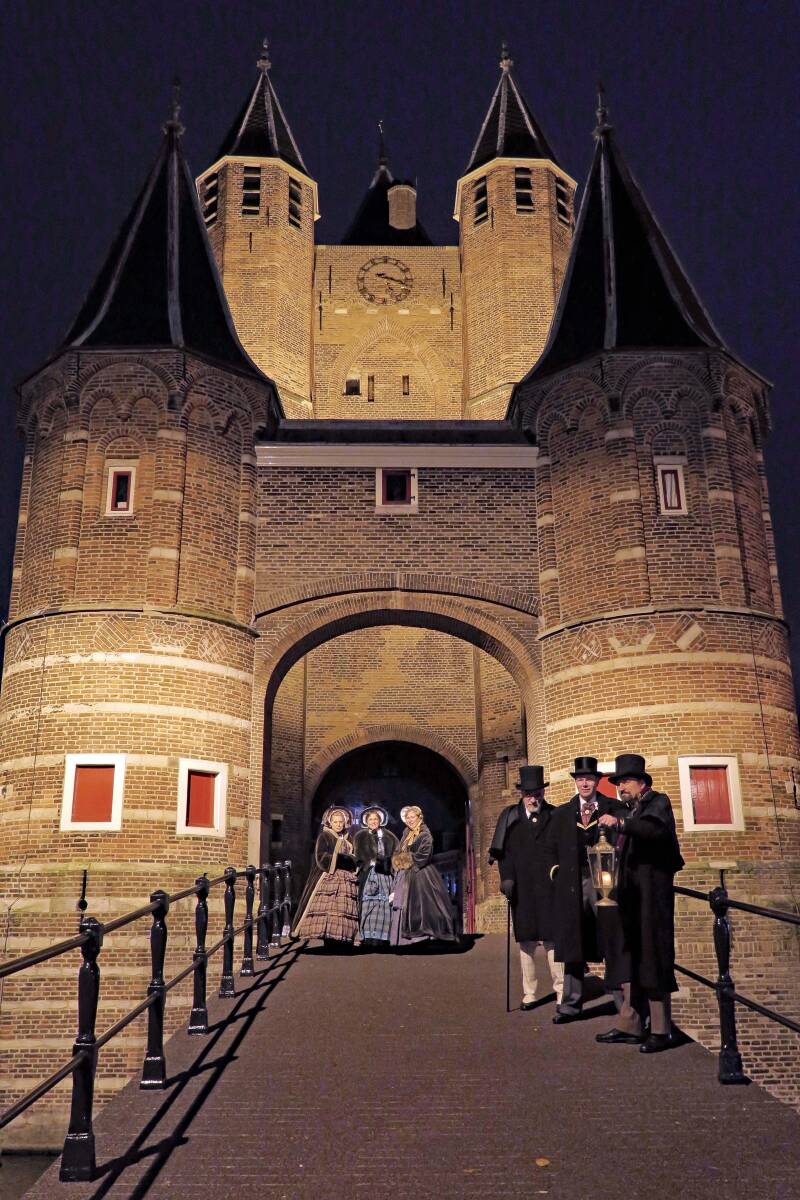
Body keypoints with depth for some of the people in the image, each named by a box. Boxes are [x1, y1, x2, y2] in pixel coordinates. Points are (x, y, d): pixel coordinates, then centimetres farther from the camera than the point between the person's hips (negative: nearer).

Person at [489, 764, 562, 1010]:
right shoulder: (510, 817, 8)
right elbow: (504, 851, 4)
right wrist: (507, 878, -8)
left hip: (549, 889, -1)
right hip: (521, 890, 1)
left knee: (553, 939, -2)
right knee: (526, 941, 6)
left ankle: (561, 991, 6)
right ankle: (530, 993, 15)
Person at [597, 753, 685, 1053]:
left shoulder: (658, 802, -2)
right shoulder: (628, 812, 18)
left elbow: (658, 829, -24)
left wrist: (620, 823, -30)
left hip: (652, 893, -7)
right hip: (629, 895, 7)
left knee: (653, 957, -4)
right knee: (629, 959, 9)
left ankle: (661, 1030, 2)